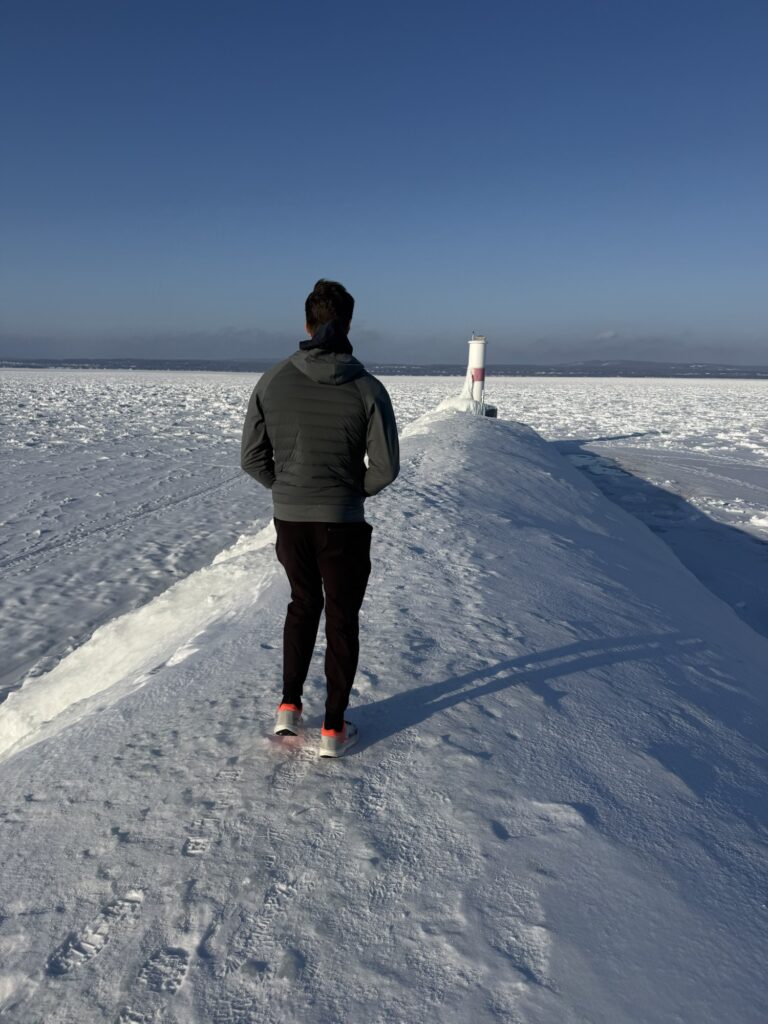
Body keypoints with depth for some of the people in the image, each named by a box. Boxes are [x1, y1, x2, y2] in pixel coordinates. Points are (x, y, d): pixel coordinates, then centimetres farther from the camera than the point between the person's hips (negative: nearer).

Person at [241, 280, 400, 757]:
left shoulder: (273, 381, -4)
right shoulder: (367, 388, -11)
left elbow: (252, 457, -1)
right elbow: (385, 467, -11)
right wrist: (355, 491, 8)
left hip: (289, 518, 3)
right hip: (342, 522, -3)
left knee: (303, 602, 25)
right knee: (342, 618, 12)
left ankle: (290, 706, 26)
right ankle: (333, 729, 18)